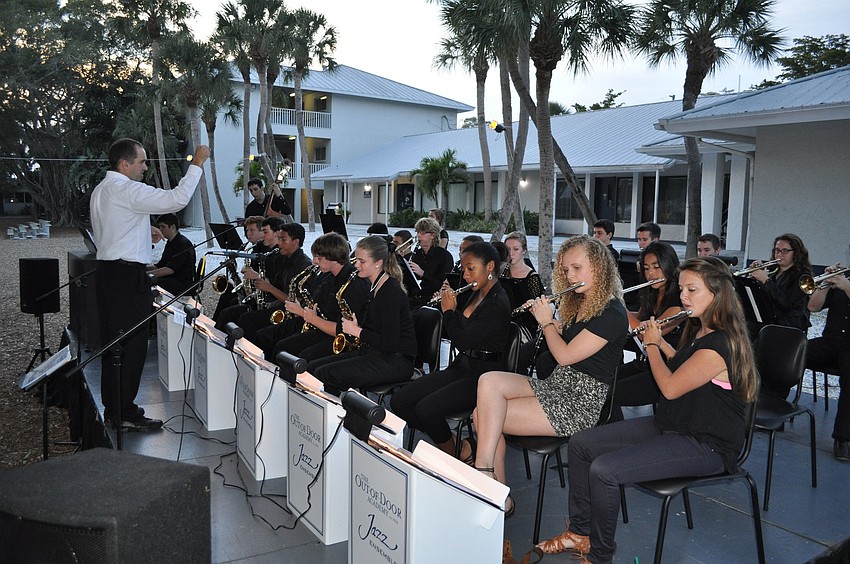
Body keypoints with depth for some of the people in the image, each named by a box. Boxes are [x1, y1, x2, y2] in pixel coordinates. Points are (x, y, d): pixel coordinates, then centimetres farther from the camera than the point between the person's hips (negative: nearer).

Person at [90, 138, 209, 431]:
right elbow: (176, 199, -22)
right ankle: (125, 414, 2)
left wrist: (143, 235, 27)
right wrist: (196, 164, -15)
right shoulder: (127, 189, -14)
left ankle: (113, 408, 23)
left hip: (108, 271, 10)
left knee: (113, 341, 14)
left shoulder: (100, 190, 17)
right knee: (132, 345, -4)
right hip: (128, 275, -10)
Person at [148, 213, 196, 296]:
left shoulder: (183, 243, -15)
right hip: (172, 279, 9)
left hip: (184, 282, -9)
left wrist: (147, 273, -25)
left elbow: (170, 269, -23)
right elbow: (159, 266, 19)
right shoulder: (170, 243, 18)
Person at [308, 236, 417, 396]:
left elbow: (389, 345, -22)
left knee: (324, 374, -21)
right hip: (373, 353, 10)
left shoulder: (391, 293, -17)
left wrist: (357, 331, -13)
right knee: (312, 367, 0)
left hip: (396, 362, -10)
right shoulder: (375, 287, 13)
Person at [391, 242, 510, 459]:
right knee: (399, 402, -5)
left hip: (483, 376, -9)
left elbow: (462, 341, -21)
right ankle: (452, 442, 4)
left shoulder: (498, 304, -17)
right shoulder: (475, 295, 10)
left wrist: (448, 310, -7)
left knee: (426, 409, -27)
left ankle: (455, 453, 0)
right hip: (461, 368, 9)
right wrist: (449, 307, 8)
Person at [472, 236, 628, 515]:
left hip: (581, 405, -8)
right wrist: (544, 315, 12)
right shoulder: (578, 304, 13)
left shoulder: (613, 314, -14)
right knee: (489, 381, -18)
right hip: (556, 386, 8)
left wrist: (546, 321, -2)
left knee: (486, 415, -20)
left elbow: (565, 356, -17)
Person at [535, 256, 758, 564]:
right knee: (581, 443, 2)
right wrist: (660, 342, 11)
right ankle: (579, 531, 13)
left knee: (604, 469, -26)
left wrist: (652, 345, -4)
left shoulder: (721, 343, -24)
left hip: (705, 446, -10)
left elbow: (670, 387, -19)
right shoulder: (700, 331, 8)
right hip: (670, 425, 10)